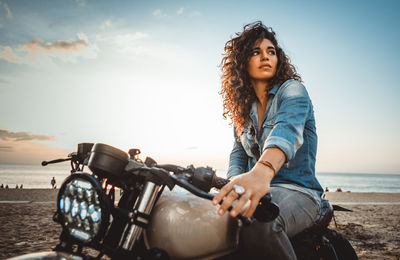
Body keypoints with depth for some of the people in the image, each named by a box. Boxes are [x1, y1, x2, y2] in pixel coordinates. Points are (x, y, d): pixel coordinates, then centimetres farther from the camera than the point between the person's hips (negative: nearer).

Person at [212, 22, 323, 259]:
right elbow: (238, 152, 10)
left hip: (297, 190, -5)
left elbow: (288, 129, -25)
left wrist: (262, 171, -48)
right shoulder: (243, 108, 17)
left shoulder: (292, 89, -3)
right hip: (261, 189, 5)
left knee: (258, 225, -39)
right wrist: (237, 184, -15)